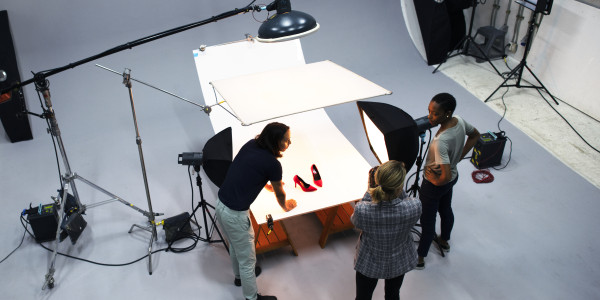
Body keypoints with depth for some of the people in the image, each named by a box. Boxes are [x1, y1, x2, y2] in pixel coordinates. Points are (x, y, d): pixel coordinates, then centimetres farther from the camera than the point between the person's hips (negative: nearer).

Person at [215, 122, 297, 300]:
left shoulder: (251, 145, 2)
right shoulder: (272, 164, -18)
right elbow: (279, 193, 0)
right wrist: (285, 206, 23)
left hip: (221, 204, 9)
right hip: (235, 214, -9)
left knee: (235, 245, 33)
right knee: (247, 259, 12)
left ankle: (239, 276, 57)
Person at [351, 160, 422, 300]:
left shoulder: (362, 210, -37)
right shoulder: (414, 207, -36)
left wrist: (371, 188, -18)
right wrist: (398, 190, -19)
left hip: (369, 262, -1)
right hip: (399, 262, 1)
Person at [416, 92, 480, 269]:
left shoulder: (441, 142, -40)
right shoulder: (460, 121, -16)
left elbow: (446, 177, -40)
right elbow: (475, 135, 7)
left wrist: (434, 180, -18)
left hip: (434, 185, -8)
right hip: (453, 177, 8)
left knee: (427, 221, 12)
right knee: (446, 210, 31)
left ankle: (419, 258, 33)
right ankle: (444, 241, 57)